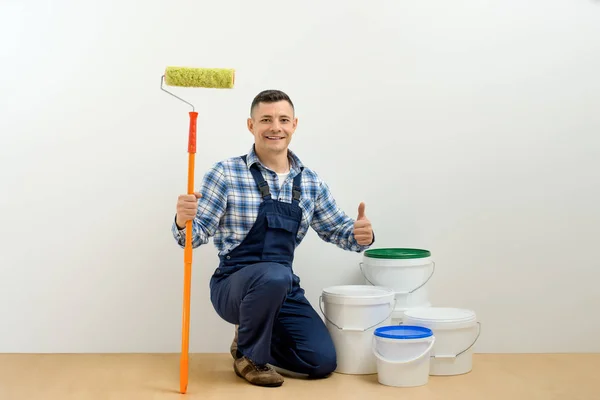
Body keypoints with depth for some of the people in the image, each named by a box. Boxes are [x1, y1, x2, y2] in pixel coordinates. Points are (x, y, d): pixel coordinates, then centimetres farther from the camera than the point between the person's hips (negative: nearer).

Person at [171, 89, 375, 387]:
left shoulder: (310, 182, 4)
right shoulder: (226, 173, -11)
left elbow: (336, 229, 11)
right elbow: (196, 234, -12)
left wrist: (360, 235, -12)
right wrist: (183, 220, -36)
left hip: (284, 289, 5)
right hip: (233, 285, -5)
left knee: (323, 362, -6)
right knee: (274, 276, -37)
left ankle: (251, 335, 21)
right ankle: (249, 355, -7)